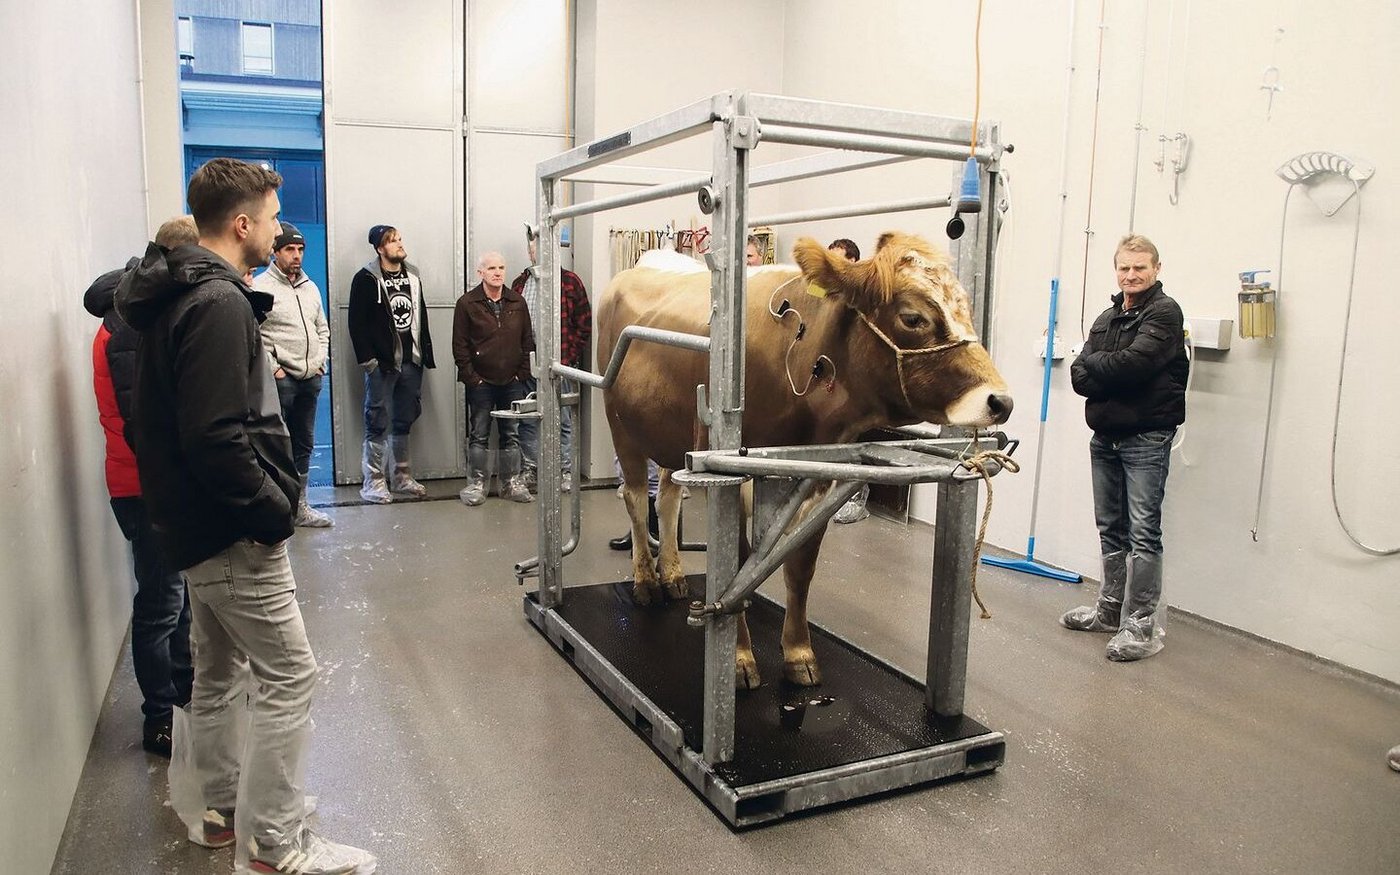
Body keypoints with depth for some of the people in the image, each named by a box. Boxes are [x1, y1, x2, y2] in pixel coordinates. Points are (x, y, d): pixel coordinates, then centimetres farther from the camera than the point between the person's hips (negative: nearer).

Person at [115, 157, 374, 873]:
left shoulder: (175, 294, 11)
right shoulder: (218, 303, -20)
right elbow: (217, 438, -27)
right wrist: (274, 508, -16)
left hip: (193, 523, 11)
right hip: (234, 532, -11)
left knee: (217, 675, 20)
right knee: (289, 679, -2)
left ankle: (226, 810, 36)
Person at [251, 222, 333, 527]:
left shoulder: (310, 287, 15)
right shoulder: (260, 287, -8)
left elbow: (322, 328, 22)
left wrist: (320, 361, 10)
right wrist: (273, 369, -14)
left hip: (311, 378, 7)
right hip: (280, 379, -7)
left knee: (304, 444, 14)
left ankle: (300, 506, 24)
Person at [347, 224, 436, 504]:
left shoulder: (412, 276, 13)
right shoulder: (366, 279, -6)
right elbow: (357, 322, -10)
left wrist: (426, 353, 12)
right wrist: (367, 358, -16)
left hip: (411, 362, 6)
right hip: (382, 363, -6)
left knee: (404, 422, 12)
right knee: (377, 423, 0)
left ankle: (401, 476, 22)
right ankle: (373, 481, 7)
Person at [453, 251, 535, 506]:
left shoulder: (517, 302, 6)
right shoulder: (467, 303, -4)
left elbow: (527, 340, 9)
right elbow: (460, 346, -4)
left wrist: (522, 373, 1)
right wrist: (472, 377, -9)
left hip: (512, 382, 3)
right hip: (480, 382, -3)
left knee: (511, 435, 9)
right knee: (479, 435, 5)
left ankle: (512, 482, 18)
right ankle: (476, 483, 14)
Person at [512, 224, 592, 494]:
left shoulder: (570, 281, 2)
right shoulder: (520, 284, 10)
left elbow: (584, 323, 1)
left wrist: (573, 356, -5)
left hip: (560, 365, -2)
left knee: (563, 421, 5)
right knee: (528, 420, 8)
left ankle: (565, 471, 14)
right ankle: (529, 470, 18)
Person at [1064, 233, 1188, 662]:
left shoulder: (1164, 313, -5)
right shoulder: (1106, 318, 16)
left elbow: (1134, 363, -21)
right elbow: (1080, 377, 4)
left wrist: (1094, 362, -5)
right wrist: (1114, 374, -14)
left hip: (1146, 438, -7)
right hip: (1105, 437, 7)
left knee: (1143, 533, -7)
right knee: (1110, 528, 14)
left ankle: (1141, 623, -2)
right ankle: (1111, 609, 25)